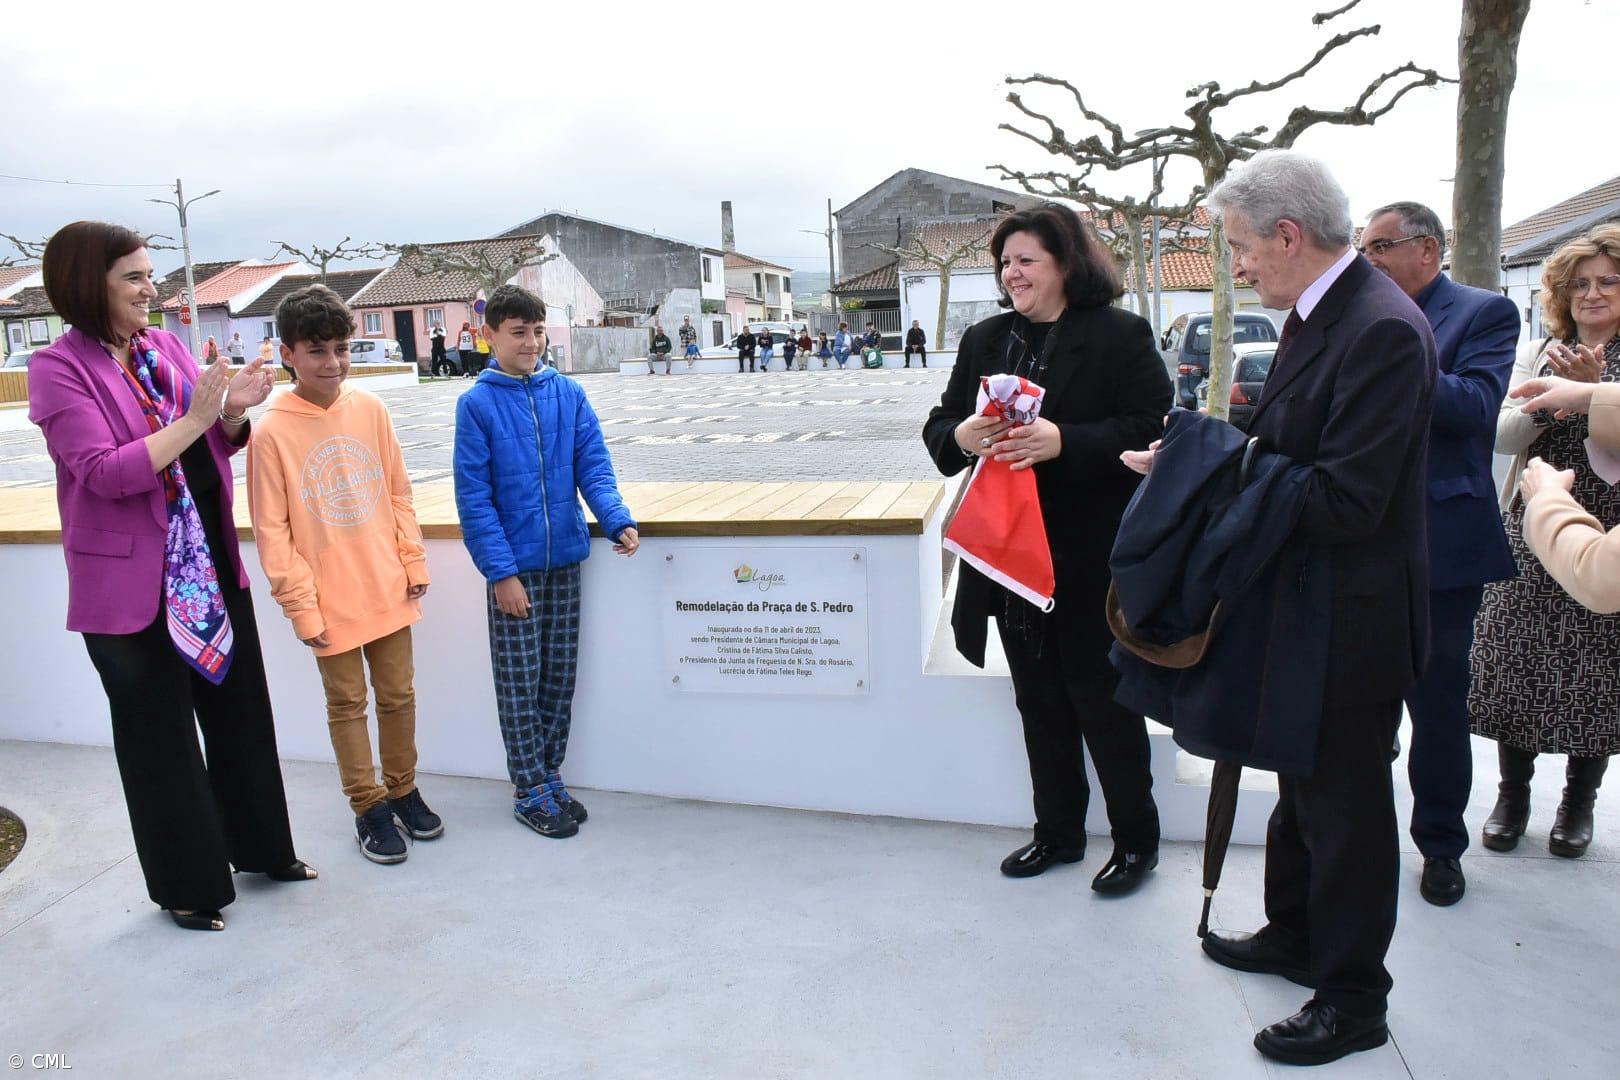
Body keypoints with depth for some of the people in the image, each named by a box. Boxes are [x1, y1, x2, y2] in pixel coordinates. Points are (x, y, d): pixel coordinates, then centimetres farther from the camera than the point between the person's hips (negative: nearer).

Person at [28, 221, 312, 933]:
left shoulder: (166, 347, 6)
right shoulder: (59, 368, -11)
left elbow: (216, 446, 12)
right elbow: (105, 473, -21)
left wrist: (236, 410, -7)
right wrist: (194, 419, -25)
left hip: (212, 564, 6)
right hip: (130, 580, -6)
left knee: (241, 711, 16)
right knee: (159, 733, 8)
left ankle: (261, 848, 34)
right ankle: (187, 884, 25)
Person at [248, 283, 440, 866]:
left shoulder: (370, 409, -1)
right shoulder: (271, 431, -12)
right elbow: (272, 532, -9)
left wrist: (413, 562, 4)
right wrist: (301, 607, -9)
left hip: (387, 590, 3)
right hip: (331, 601, -3)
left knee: (398, 695, 15)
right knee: (347, 705, 11)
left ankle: (403, 789, 34)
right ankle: (368, 806, 27)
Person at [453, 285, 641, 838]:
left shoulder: (569, 394, 3)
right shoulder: (477, 404, -6)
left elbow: (594, 466, 0)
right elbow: (474, 497, -9)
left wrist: (617, 521, -18)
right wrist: (501, 571, -14)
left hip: (565, 559, 3)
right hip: (513, 565, -3)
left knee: (559, 677, 12)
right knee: (520, 682, 5)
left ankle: (550, 774, 28)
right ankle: (531, 791, 19)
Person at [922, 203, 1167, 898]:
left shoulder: (1120, 336, -7)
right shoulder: (984, 341, 10)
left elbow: (1151, 429, -15)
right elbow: (938, 428, 8)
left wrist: (1064, 442, -28)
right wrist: (961, 436, -15)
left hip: (1092, 560, -5)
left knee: (1102, 699, 5)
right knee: (1039, 699, 15)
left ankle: (1137, 839, 26)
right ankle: (1057, 832, 32)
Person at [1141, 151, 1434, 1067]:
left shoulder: (1383, 330, -24)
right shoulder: (1320, 314, 6)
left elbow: (1345, 503, -28)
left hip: (1352, 620, -9)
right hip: (1305, 612, 9)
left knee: (1346, 808, 8)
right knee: (1302, 788, 24)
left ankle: (1354, 998, 29)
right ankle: (1295, 936, 45)